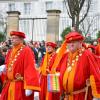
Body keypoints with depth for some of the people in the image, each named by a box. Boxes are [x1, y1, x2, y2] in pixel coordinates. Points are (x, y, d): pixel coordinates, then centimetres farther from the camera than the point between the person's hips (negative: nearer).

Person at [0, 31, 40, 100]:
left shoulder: (26, 51, -11)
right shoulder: (10, 51, 13)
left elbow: (30, 69, -19)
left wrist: (29, 87, -25)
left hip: (21, 86, -7)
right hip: (9, 85, 7)